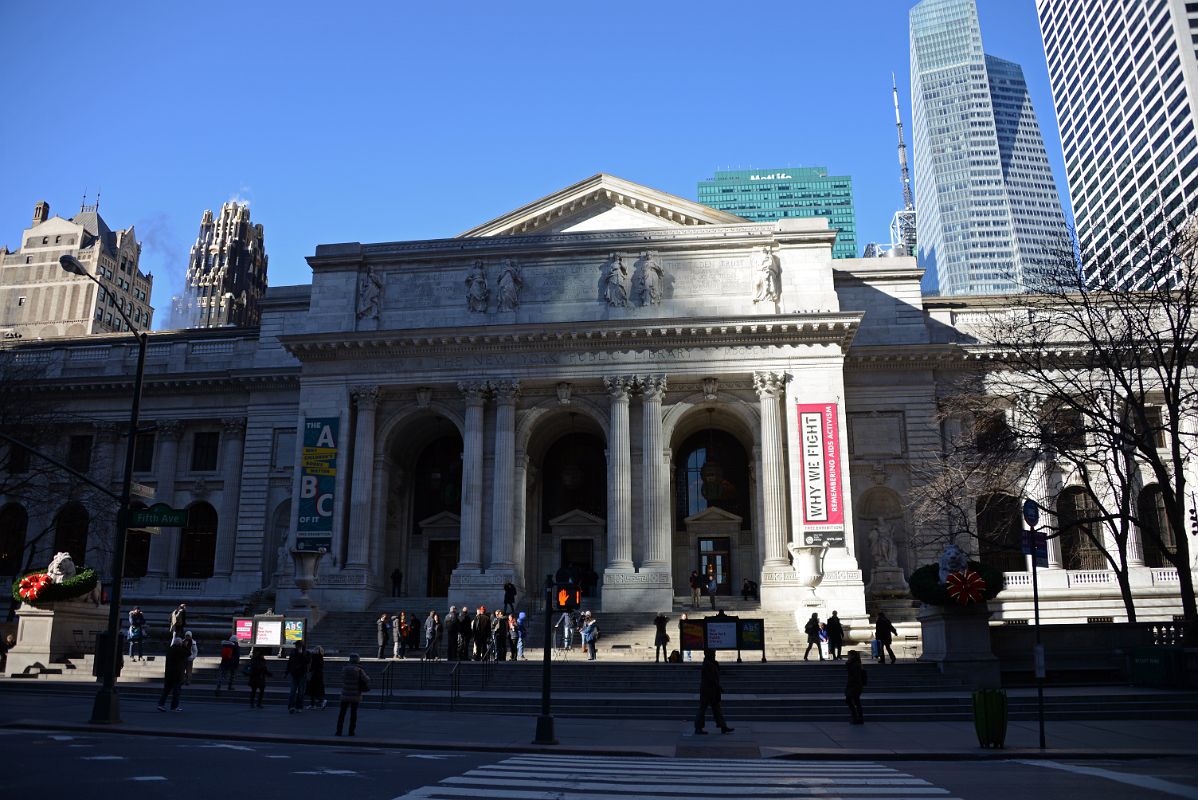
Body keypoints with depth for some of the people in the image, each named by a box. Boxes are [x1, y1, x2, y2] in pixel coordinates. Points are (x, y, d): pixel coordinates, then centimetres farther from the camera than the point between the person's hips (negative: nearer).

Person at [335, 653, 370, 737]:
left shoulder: (344, 669, -5)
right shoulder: (359, 670, -12)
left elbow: (342, 680, 5)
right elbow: (366, 680, -10)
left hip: (345, 695, 1)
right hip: (356, 696, -1)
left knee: (342, 713, 8)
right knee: (353, 713, 8)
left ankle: (339, 731, 6)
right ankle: (351, 731, 9)